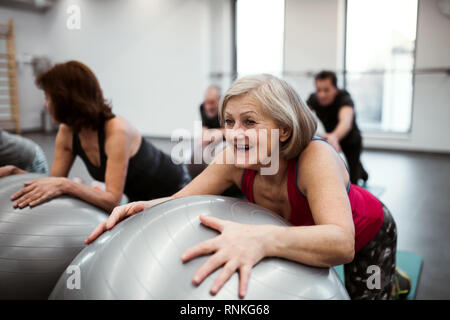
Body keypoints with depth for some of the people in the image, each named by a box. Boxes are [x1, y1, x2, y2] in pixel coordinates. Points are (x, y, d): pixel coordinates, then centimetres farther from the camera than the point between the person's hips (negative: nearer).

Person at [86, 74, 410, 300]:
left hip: (366, 235, -4)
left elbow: (342, 242, -54)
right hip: (304, 232, 4)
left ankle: (391, 280, 35)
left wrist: (261, 239, -71)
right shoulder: (235, 162, -27)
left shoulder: (315, 157, -42)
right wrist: (148, 207, -45)